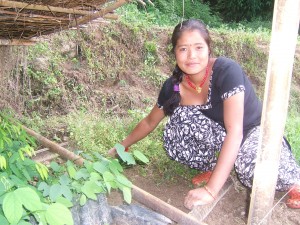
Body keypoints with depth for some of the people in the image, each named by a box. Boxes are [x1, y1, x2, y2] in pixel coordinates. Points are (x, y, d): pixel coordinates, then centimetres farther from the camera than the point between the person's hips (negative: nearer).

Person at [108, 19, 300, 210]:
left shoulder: (227, 70, -31)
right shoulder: (174, 86, -15)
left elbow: (235, 131, -37)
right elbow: (150, 122, 3)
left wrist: (211, 190, -41)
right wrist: (122, 146, 7)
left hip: (256, 129, -4)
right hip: (219, 134, 4)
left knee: (254, 167, -37)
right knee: (179, 116, -25)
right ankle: (214, 168, 0)